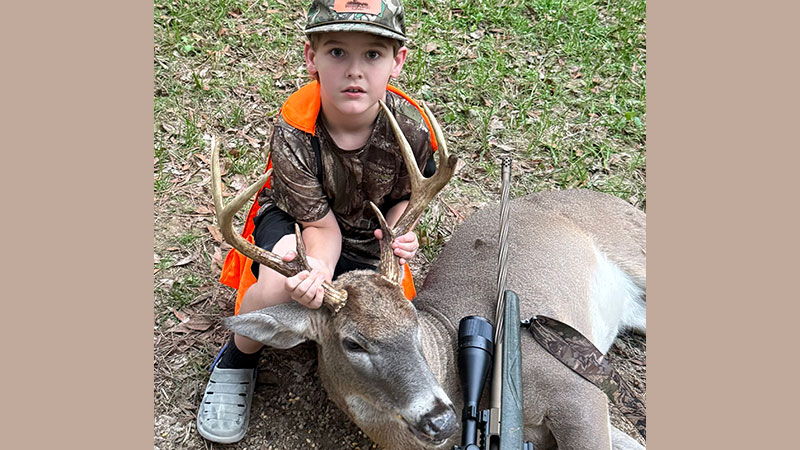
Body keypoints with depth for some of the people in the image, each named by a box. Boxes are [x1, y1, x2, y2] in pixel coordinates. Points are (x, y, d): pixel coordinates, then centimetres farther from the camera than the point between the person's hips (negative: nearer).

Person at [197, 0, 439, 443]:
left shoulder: (411, 128, -25)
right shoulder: (292, 132, -32)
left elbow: (404, 195, -4)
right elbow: (321, 224, -27)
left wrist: (398, 231, -26)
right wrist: (319, 267, -50)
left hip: (368, 228, 3)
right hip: (296, 214, -2)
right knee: (283, 281, -35)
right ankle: (236, 361, -1)